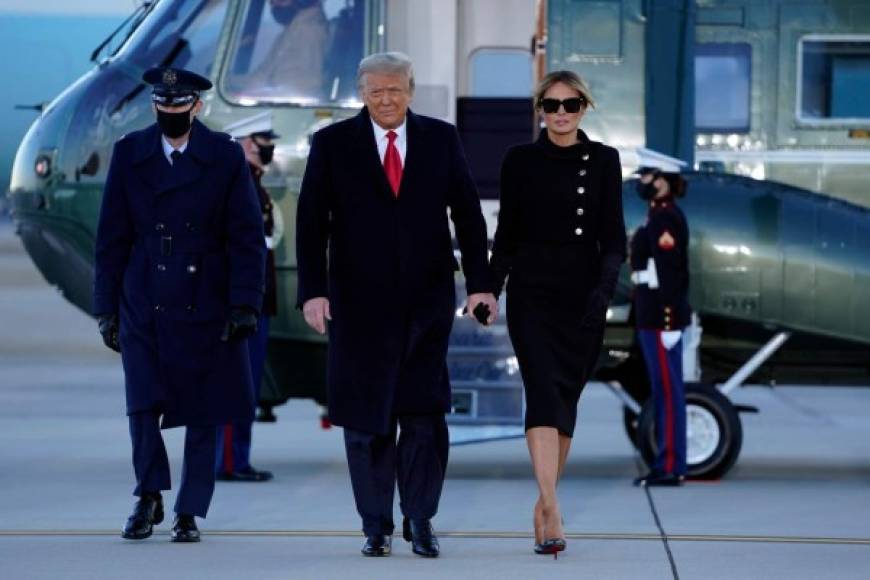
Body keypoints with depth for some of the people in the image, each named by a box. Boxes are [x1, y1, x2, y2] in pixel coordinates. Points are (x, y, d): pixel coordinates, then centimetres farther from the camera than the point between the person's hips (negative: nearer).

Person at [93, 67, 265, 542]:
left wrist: (245, 304, -8)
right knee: (142, 405, -8)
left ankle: (189, 513, 11)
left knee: (204, 413, 2)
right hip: (145, 303, 1)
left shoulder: (225, 156, 0)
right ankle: (149, 498, 10)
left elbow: (247, 237, 0)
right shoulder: (129, 153, 4)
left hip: (205, 304, -1)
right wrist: (107, 307, 2)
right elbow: (112, 237, 6)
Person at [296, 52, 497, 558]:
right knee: (367, 418, 3)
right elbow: (312, 222, 0)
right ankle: (377, 525, 12)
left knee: (425, 413, -5)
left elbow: (468, 214, 7)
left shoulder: (442, 140, 7)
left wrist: (480, 283, -1)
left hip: (427, 299, 0)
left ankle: (420, 520, 6)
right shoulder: (333, 144, 2)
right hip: (360, 302, 0)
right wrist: (313, 290, -10)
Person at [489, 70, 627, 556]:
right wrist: (490, 290, -2)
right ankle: (552, 512, -26)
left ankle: (546, 502, 20)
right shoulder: (520, 161, 3)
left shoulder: (603, 161, 4)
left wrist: (605, 286, -16)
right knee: (544, 392, -16)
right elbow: (506, 234, 7)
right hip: (532, 291, -1)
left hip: (583, 294, 2)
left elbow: (613, 236, -1)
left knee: (566, 397, 6)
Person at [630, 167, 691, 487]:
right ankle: (668, 464, 13)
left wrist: (669, 323, -22)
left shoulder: (665, 218, -14)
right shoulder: (660, 216, 17)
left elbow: (672, 273, -19)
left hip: (662, 317, -10)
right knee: (664, 389, 10)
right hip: (655, 316, 10)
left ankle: (670, 467, -7)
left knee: (667, 389, -8)